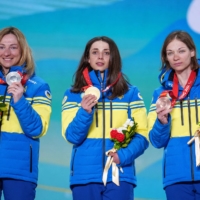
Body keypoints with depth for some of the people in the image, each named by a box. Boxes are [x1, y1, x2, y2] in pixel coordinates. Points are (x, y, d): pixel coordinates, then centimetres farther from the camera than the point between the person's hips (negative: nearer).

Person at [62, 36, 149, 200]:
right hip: (85, 175, 1)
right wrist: (85, 112, -18)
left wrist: (123, 156, -15)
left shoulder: (130, 93, 8)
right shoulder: (73, 94, 9)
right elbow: (72, 136, -1)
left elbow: (142, 136, 2)